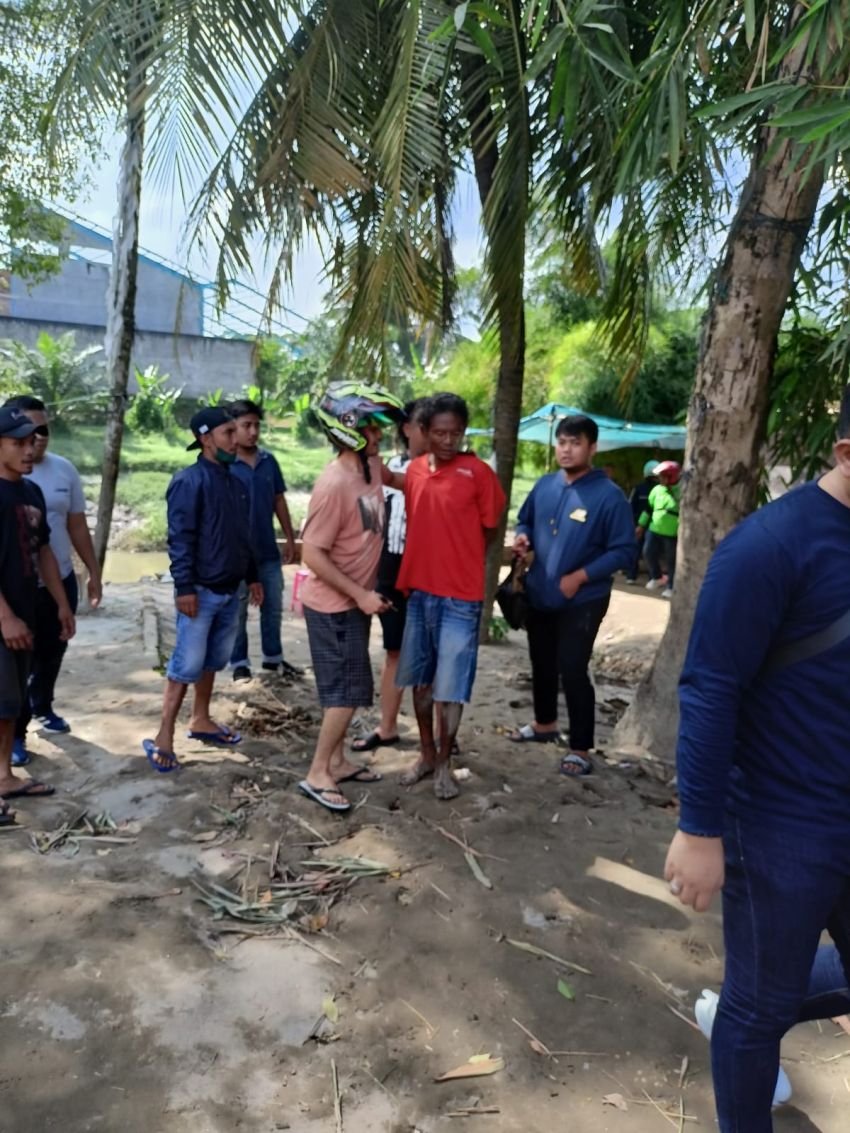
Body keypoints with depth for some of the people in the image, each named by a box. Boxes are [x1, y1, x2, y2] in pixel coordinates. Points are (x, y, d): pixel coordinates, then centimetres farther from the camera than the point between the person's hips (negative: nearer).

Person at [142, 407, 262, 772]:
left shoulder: (235, 482, 11)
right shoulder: (189, 481, -14)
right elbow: (180, 538, -17)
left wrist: (252, 577, 19)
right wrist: (184, 587, -21)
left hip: (229, 590, 8)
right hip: (201, 591, -8)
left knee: (214, 661, 16)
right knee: (188, 665, -5)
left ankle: (200, 721, 30)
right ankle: (163, 738, 4)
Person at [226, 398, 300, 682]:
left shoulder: (269, 461, 4)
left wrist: (290, 538, 10)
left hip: (268, 550, 5)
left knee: (273, 607, 15)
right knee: (238, 611, 7)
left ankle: (273, 658, 30)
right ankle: (239, 664, 20)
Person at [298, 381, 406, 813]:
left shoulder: (371, 466, 0)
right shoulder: (334, 485, -26)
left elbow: (392, 478, 27)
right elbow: (312, 554, -24)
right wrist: (360, 595, -22)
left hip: (355, 600, 9)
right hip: (334, 605, -9)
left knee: (348, 687, 16)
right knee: (349, 690, -4)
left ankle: (336, 762, 30)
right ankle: (317, 775, 9)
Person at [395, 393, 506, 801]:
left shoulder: (479, 472, -9)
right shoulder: (414, 470, 6)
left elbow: (490, 531, 0)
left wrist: (457, 558, 4)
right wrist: (414, 570, 6)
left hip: (460, 596, -5)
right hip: (419, 590, 5)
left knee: (450, 686, 2)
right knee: (420, 678, 14)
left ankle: (444, 761, 20)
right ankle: (426, 753, 31)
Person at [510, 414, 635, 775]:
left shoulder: (609, 495, -16)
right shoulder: (544, 485, 1)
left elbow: (623, 552, -15)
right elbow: (525, 520, 17)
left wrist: (579, 577, -21)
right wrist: (523, 538, -7)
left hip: (582, 602, -6)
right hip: (539, 595, 6)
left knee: (572, 671, -4)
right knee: (542, 664, 19)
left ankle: (580, 749, 10)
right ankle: (544, 724, 41)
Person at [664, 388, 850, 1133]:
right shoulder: (773, 545, -20)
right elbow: (710, 694, -19)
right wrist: (700, 829, -18)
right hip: (783, 829, -6)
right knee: (763, 1004, 13)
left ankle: (744, 1015, 48)